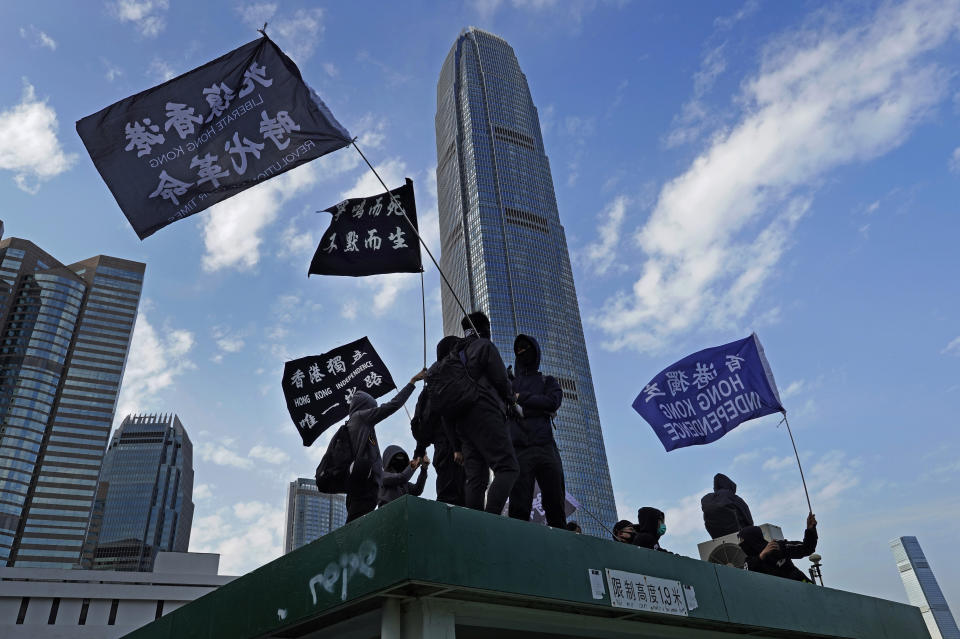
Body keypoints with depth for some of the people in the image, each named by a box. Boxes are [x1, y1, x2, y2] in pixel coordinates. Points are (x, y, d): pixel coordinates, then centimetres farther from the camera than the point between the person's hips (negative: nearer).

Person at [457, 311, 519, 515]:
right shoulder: (485, 345, 4)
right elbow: (501, 380, -3)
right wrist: (510, 399, 16)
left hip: (462, 421, 8)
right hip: (485, 413, -8)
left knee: (476, 477, 1)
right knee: (508, 467, -15)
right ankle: (491, 516, -31)